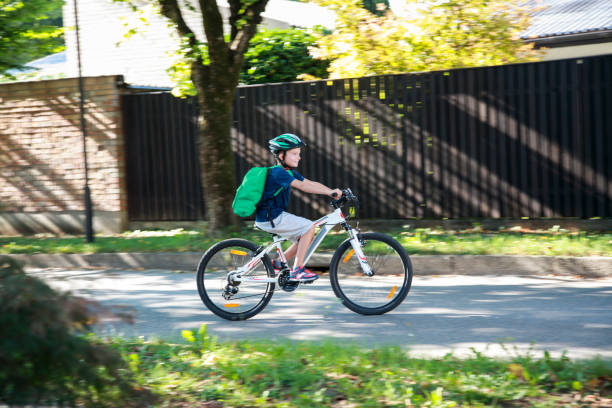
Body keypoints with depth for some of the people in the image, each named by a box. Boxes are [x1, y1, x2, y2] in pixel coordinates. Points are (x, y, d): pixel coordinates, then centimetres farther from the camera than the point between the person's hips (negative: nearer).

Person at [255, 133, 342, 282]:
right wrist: (330, 192, -36)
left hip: (276, 215, 10)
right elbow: (301, 185, -30)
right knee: (309, 227, -13)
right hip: (270, 218, -10)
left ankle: (278, 264, 17)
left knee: (307, 236, 10)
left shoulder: (290, 172, 12)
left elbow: (311, 183, 4)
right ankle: (297, 271, -12)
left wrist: (332, 192, -10)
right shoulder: (278, 172, -18)